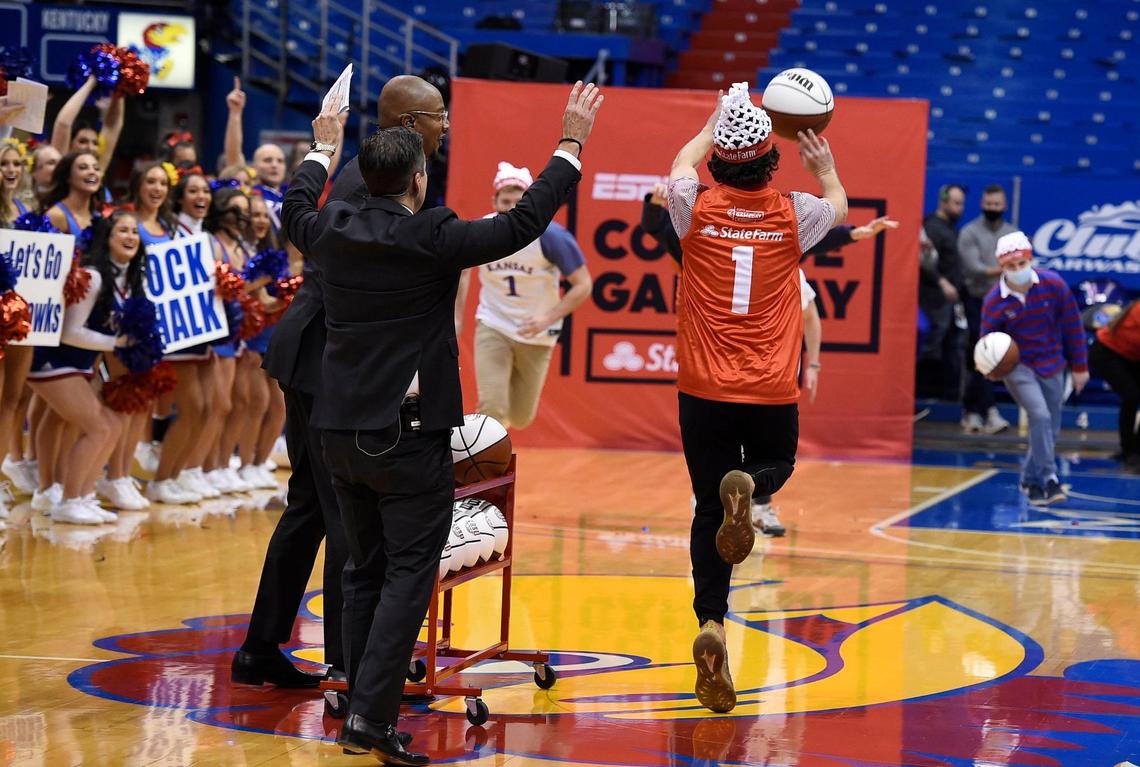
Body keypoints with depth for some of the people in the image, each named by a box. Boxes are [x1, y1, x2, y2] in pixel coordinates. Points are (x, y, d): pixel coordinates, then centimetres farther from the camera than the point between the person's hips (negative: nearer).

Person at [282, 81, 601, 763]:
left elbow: (297, 210, 26)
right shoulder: (433, 239, -14)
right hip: (411, 437, -6)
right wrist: (572, 144, -1)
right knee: (410, 575, -3)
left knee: (365, 570, 15)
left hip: (343, 432, 6)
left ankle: (364, 706, 20)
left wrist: (322, 150, 43)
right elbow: (525, 223, -11)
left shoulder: (335, 231, 2)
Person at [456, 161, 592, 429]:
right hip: (493, 328, 0)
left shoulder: (550, 236, -21)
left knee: (520, 419, 13)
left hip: (537, 336, 0)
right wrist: (456, 316, 8)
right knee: (492, 408, -18)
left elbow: (583, 285, -16)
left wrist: (547, 319, -27)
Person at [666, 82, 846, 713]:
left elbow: (682, 163, 22)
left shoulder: (696, 209, -4)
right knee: (777, 467, 27)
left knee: (709, 510, 8)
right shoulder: (793, 215, -4)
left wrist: (717, 121, 34)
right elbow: (839, 207, 22)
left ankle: (711, 623, -10)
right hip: (773, 394, 0)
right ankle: (747, 486, -10)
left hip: (705, 391, 0)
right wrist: (824, 166, 36)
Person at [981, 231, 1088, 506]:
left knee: (1051, 429, 9)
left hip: (1052, 365, 3)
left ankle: (1031, 480, 29)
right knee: (1040, 416, -23)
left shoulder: (1053, 285, -14)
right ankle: (1049, 479, -14)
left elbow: (1073, 326, -3)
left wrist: (1079, 367, 2)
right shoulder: (994, 301, -18)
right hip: (1017, 366, -3)